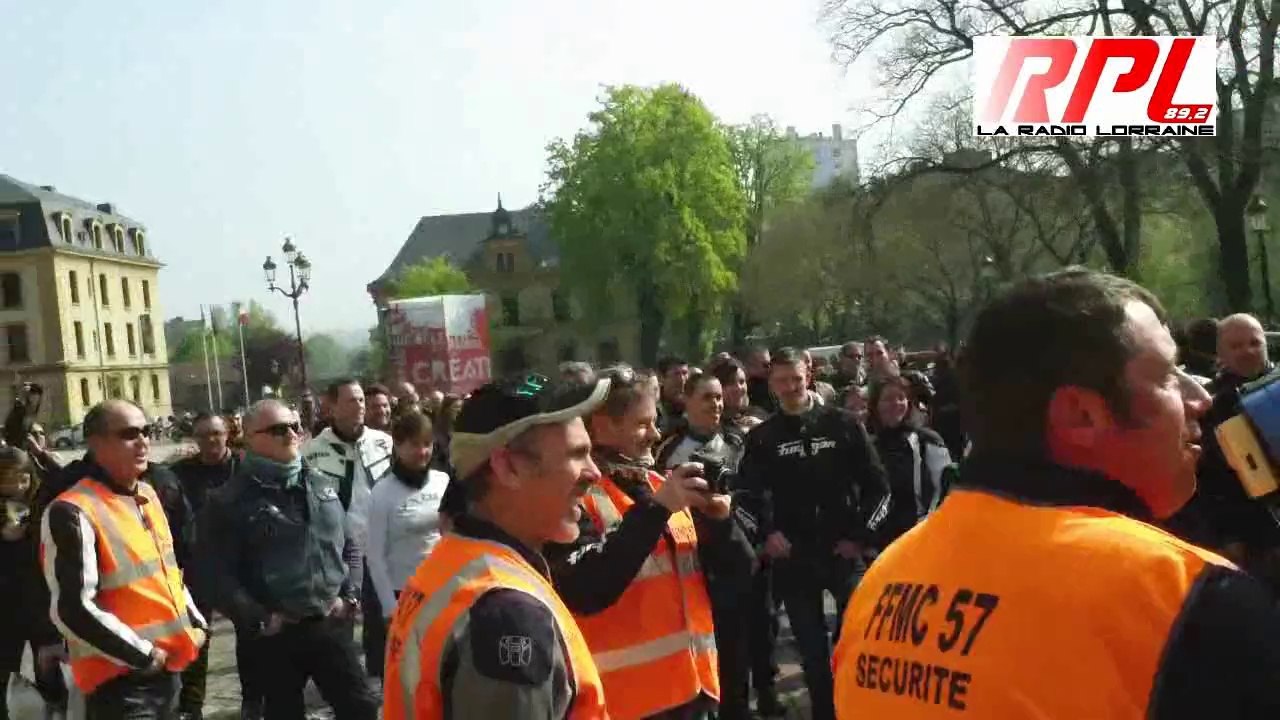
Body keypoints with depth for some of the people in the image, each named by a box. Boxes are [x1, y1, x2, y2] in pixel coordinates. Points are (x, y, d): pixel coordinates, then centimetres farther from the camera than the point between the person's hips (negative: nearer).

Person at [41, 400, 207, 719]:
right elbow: (72, 610, -21)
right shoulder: (73, 513, -17)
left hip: (168, 667, 8)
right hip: (121, 679, -8)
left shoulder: (148, 495, 10)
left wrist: (195, 622, 10)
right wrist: (144, 656, -16)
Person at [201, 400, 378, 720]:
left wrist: (349, 594, 3)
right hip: (275, 634, -3)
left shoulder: (325, 485, 9)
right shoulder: (229, 501, -7)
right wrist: (258, 620, -14)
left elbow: (348, 546, 16)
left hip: (331, 625, 4)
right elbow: (220, 574, -11)